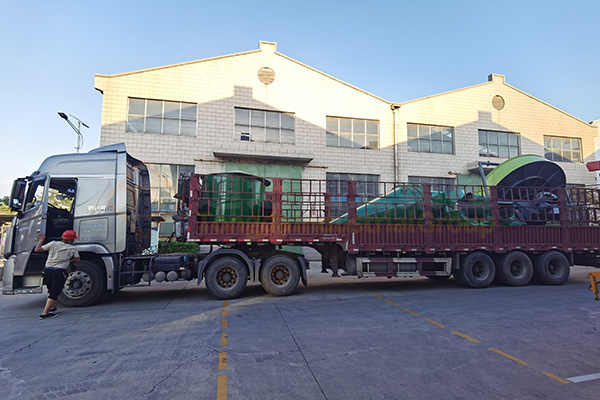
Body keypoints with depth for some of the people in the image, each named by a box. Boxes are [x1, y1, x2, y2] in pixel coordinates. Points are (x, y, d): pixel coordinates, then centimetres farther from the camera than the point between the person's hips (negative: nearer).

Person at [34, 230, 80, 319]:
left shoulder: (53, 244, 5)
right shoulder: (72, 249, 2)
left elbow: (37, 249, 7)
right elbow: (77, 259, 13)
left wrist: (41, 240, 20)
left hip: (48, 270, 4)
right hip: (59, 272, -4)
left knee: (51, 290, 24)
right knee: (54, 293, -1)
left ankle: (52, 307, 33)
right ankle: (44, 313, -5)